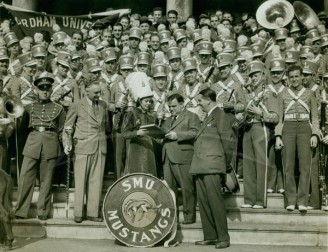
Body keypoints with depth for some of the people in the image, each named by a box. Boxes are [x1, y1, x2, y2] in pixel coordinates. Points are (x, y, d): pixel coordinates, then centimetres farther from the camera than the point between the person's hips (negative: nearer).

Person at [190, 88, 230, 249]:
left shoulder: (220, 114, -3)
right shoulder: (207, 116, 22)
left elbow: (225, 139, -6)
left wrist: (226, 162, -2)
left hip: (212, 166, -9)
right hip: (200, 166, 9)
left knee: (215, 200, -8)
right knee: (203, 202, 7)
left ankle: (223, 238, -2)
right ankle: (210, 236, 13)